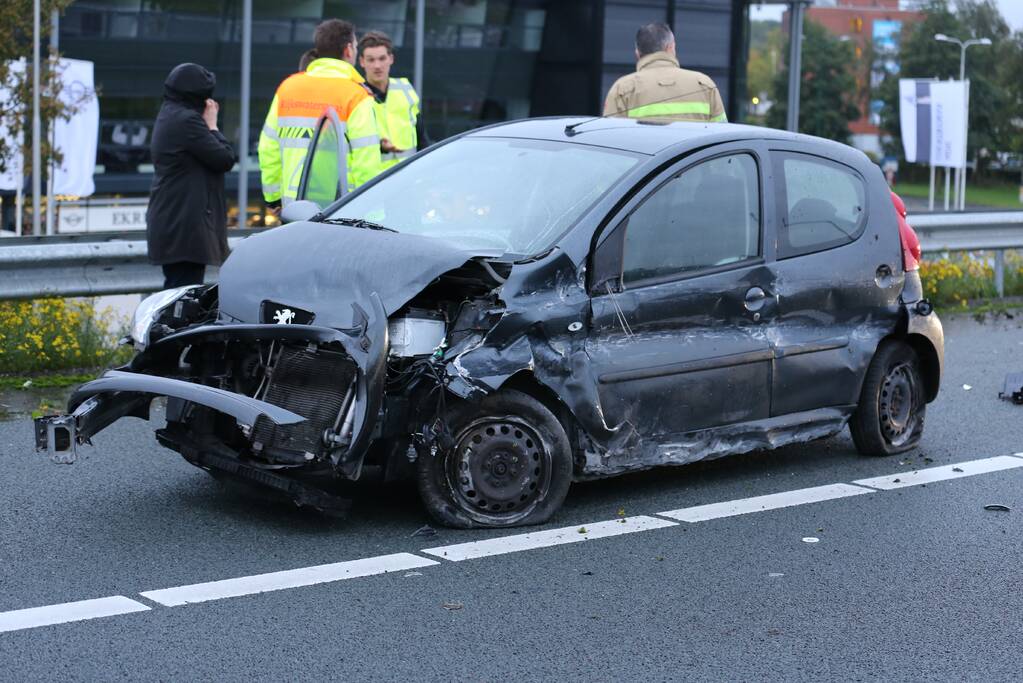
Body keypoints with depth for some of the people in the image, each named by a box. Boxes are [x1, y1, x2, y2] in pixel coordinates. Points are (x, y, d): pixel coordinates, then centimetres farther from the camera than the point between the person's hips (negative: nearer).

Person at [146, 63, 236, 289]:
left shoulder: (169, 116, 16)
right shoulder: (187, 120, -16)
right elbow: (225, 159, -13)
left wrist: (208, 124, 10)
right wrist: (212, 126, -1)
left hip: (168, 219, 10)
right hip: (186, 225, -10)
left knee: (175, 288, 14)